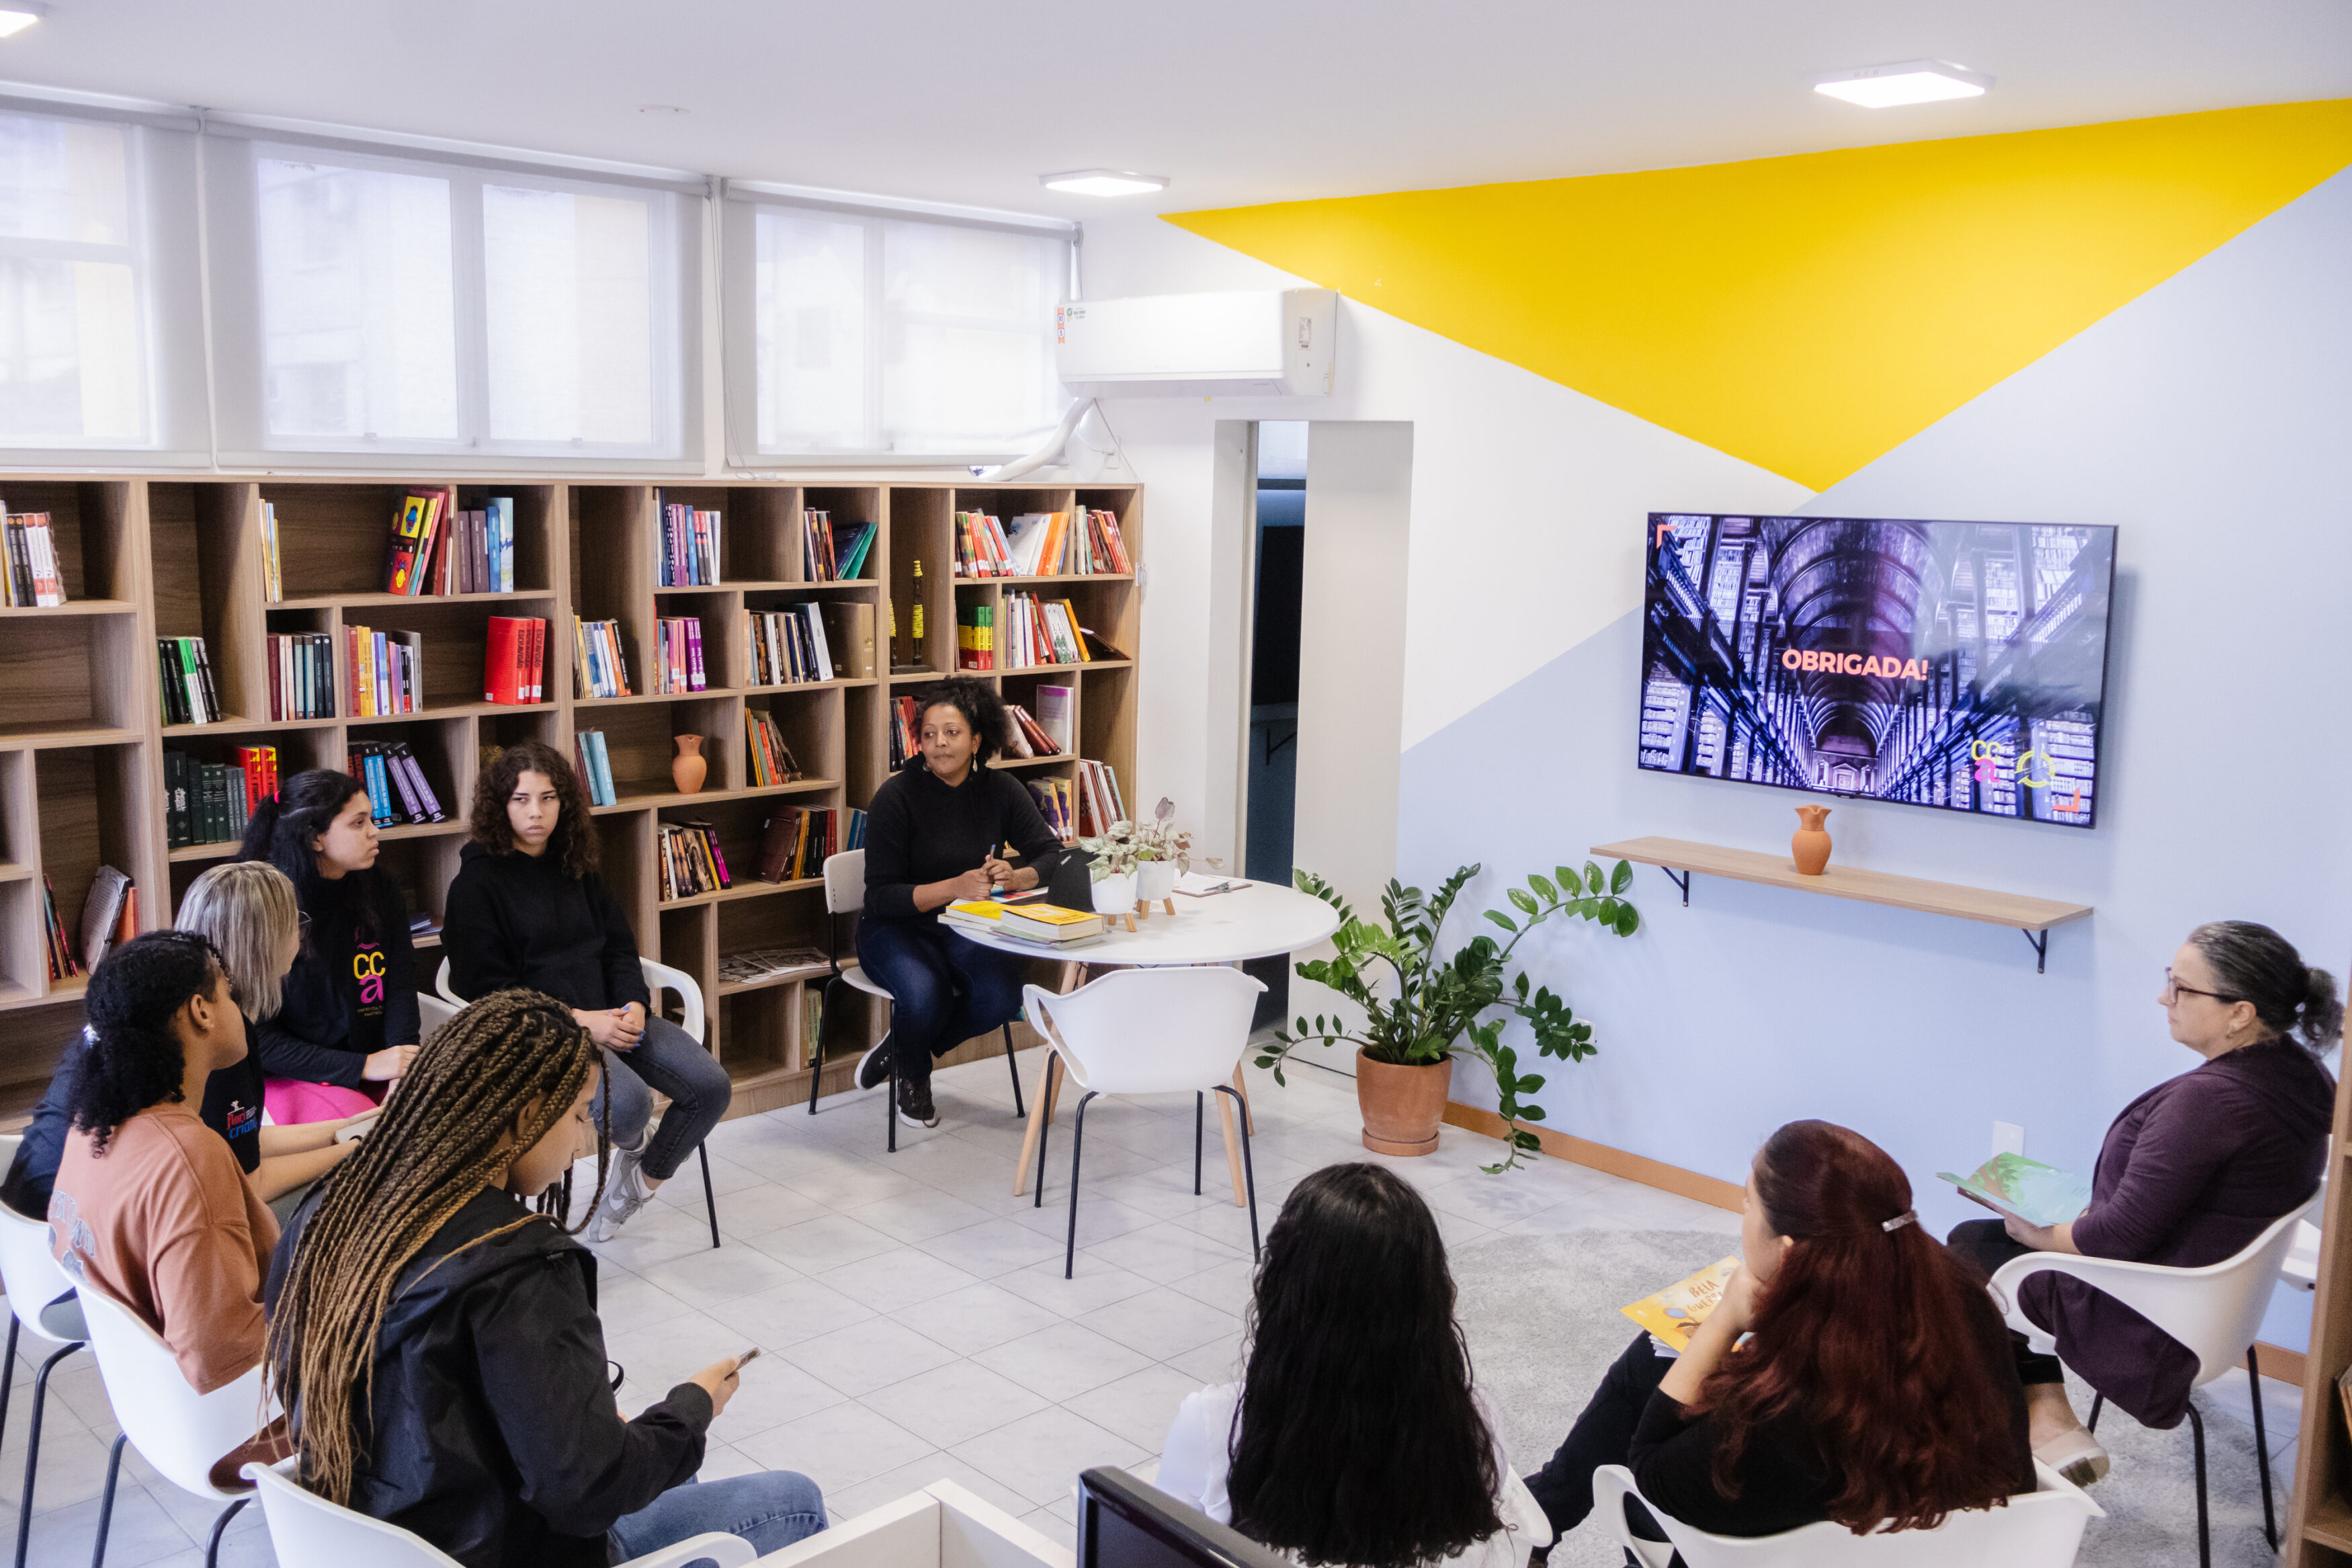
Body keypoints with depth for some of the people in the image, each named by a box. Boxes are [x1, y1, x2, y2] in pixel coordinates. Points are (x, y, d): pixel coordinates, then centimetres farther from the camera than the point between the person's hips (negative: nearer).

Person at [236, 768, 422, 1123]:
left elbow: (401, 988, -1)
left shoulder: (382, 892, 7)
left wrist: (402, 1073, -20)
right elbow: (258, 1037, -8)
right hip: (290, 1079, -5)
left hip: (375, 1067, 5)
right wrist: (362, 1066, -16)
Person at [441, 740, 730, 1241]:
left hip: (610, 1015, 6)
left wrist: (633, 1005, -7)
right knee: (628, 1101, -32)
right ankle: (631, 1146, 7)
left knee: (711, 1086, -13)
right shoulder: (478, 881, -4)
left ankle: (640, 1180, 12)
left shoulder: (578, 867, 15)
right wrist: (579, 1020, -17)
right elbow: (487, 987, -9)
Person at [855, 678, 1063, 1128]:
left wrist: (1016, 877, -25)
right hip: (898, 928, -4)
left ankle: (902, 1046, 5)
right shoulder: (897, 796, -15)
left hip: (969, 926, 4)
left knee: (1001, 998, -26)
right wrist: (953, 888, -31)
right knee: (925, 995, -35)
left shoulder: (1000, 790, -2)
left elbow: (1052, 853, -2)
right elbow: (881, 896, -17)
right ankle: (914, 1078, 3)